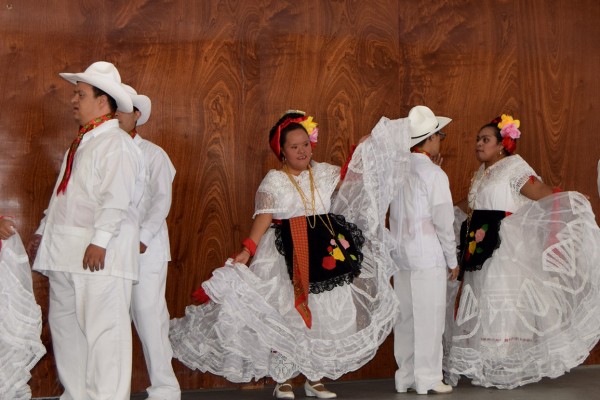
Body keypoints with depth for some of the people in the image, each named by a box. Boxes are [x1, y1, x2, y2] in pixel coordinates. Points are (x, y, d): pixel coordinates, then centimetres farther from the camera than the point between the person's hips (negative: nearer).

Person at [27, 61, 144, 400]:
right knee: (65, 326, 15)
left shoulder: (116, 143, -10)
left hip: (99, 254, -10)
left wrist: (100, 240, -27)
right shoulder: (81, 143, 20)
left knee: (103, 330, -8)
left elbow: (117, 198, -21)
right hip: (65, 252, 10)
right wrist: (44, 230, 26)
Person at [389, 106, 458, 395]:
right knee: (428, 318, 1)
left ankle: (405, 377, 18)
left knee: (405, 317, 11)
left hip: (401, 255, 6)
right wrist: (453, 260, 0)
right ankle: (428, 379, 7)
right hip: (428, 257, -6)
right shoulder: (434, 174, -10)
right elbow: (443, 222, -9)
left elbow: (395, 216, 10)